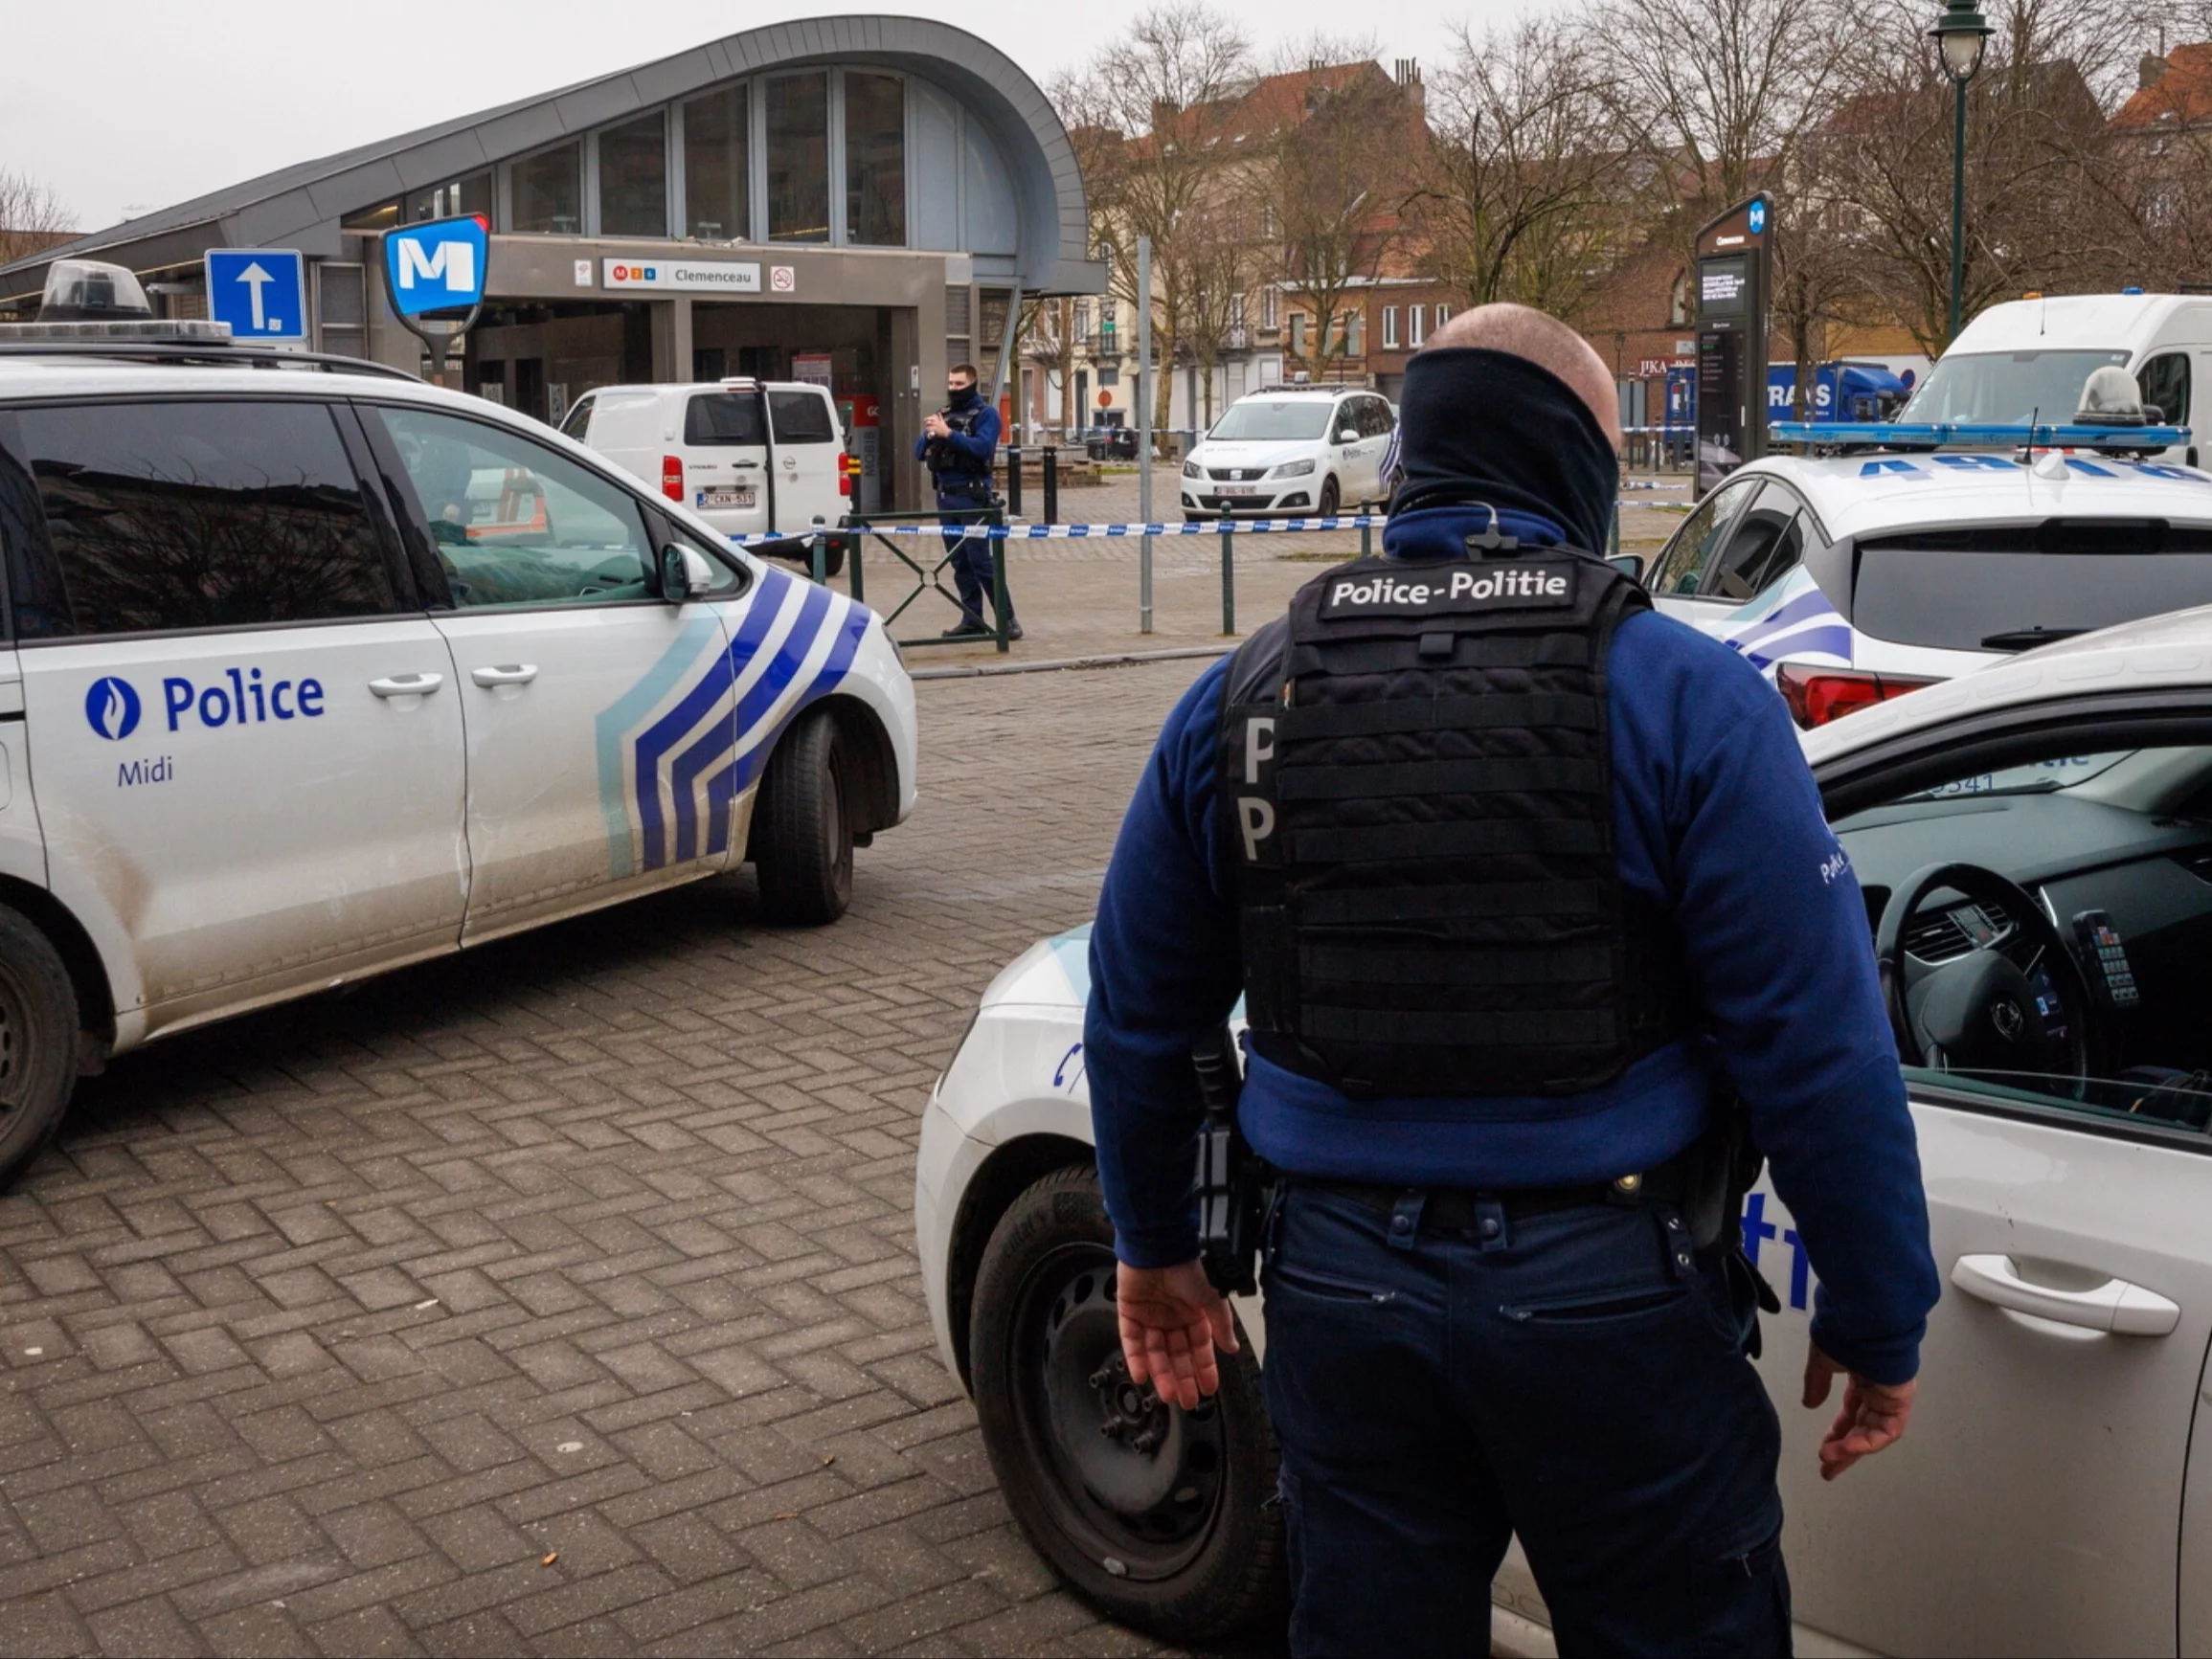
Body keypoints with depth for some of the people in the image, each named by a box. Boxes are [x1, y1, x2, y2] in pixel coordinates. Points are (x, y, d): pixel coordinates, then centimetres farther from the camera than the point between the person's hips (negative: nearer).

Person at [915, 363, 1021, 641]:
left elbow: (983, 447, -19)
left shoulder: (985, 414, -1)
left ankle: (1007, 618, -7)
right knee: (959, 563, 7)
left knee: (980, 560, -11)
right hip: (946, 497, 6)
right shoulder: (943, 415, 16)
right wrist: (928, 434, -9)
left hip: (972, 497, -6)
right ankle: (972, 620, 11)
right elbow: (919, 453, 11)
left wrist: (948, 434, -24)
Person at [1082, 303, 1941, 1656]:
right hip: (1609, 1293, -3)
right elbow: (1820, 1048, -12)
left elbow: (1140, 1019, 9)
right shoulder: (1684, 698, -10)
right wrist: (1881, 1326, -1)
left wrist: (1156, 1245, 22)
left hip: (1343, 1285, 3)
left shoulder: (1240, 700, 2)